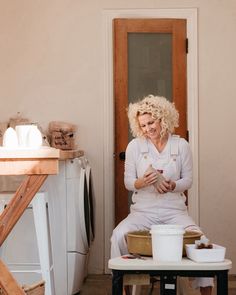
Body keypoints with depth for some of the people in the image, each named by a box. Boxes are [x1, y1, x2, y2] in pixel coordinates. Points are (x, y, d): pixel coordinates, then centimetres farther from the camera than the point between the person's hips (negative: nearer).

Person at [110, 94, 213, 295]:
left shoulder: (181, 145, 3)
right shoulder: (134, 146, 3)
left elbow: (188, 180, 6)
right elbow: (128, 182, 4)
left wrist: (172, 185, -17)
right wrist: (142, 182, -20)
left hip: (174, 210, 0)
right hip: (143, 210, 0)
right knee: (119, 235, -27)